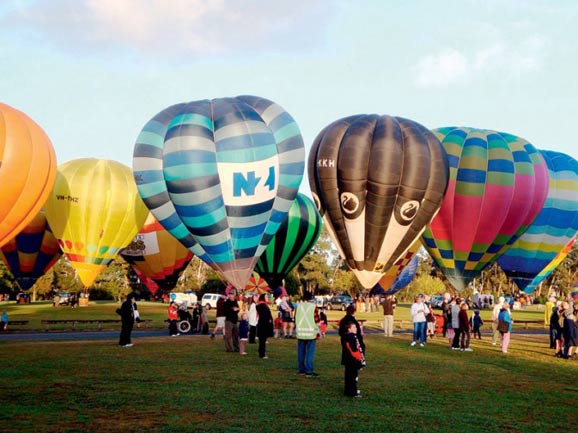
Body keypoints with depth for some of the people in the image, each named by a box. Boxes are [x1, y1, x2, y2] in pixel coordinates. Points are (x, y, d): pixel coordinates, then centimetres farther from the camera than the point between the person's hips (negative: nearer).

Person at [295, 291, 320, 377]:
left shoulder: (299, 306, 3)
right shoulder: (313, 307, -7)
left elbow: (296, 319, 9)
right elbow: (316, 320, -5)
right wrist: (317, 332, 5)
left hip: (300, 332, 4)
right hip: (311, 333, -4)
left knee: (301, 352, 11)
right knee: (310, 352, -3)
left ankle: (301, 369, 17)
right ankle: (309, 371, -6)